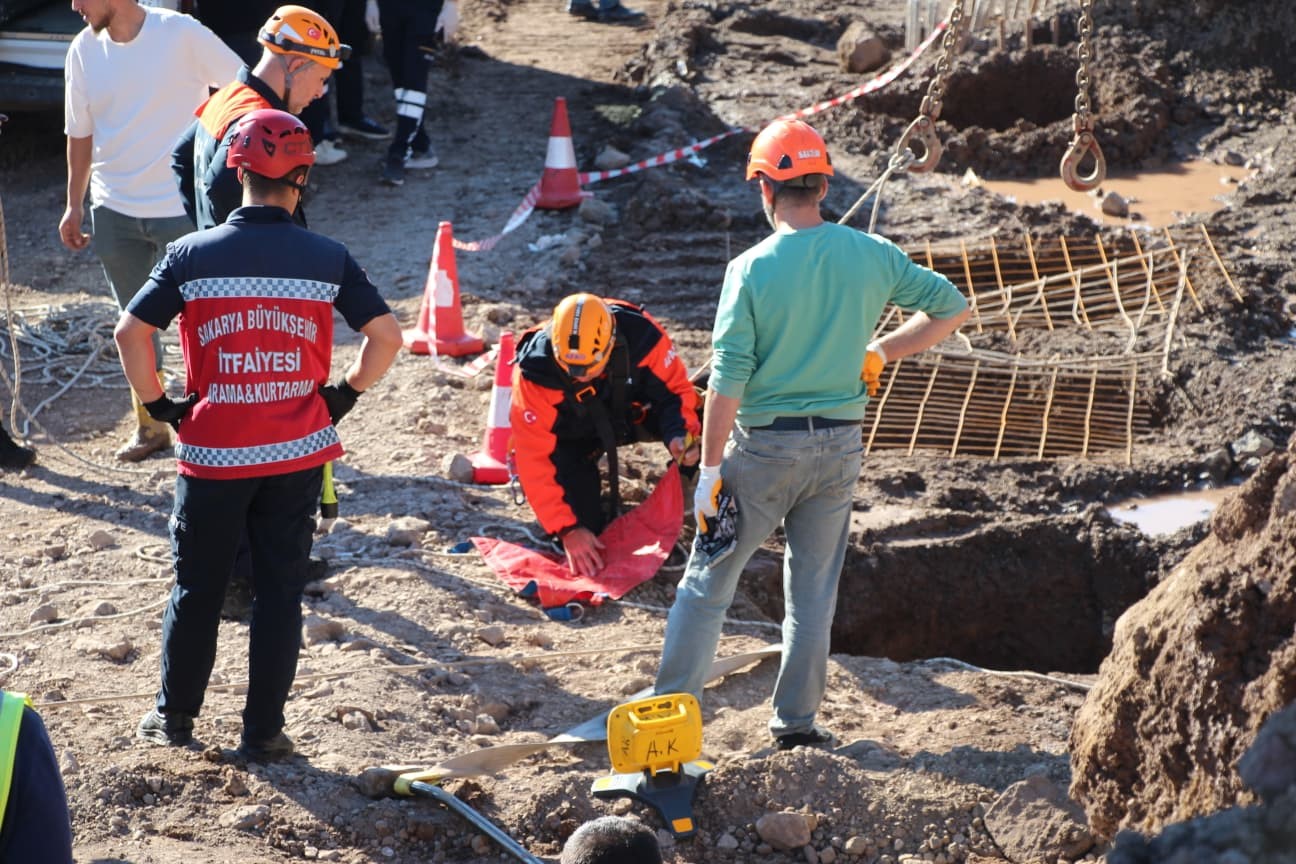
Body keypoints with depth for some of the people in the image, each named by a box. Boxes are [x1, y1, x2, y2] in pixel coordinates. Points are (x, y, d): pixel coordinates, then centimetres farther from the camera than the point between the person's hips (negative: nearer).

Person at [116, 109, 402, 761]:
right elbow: (386, 334, -4)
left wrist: (159, 405, 2)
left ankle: (175, 714, 29)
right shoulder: (328, 259, -5)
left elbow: (130, 332, -9)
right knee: (281, 590, 10)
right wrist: (346, 394, 7)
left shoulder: (192, 254, -7)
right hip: (297, 455, 0)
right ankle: (264, 730, 15)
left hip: (212, 455, 0)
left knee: (197, 586, 15)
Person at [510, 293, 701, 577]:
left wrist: (680, 435, -35)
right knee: (583, 530, -15)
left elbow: (674, 388, -14)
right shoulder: (535, 374, -35)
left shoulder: (641, 335, -32)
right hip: (572, 435, -2)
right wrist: (567, 530, -32)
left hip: (631, 412, 2)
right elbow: (535, 461, -30)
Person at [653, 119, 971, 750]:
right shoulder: (871, 256, -3)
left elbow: (727, 381, -15)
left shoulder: (751, 270, -15)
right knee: (813, 592, 15)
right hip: (839, 448, 3)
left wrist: (710, 469, -8)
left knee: (708, 582, 10)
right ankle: (796, 722, 21)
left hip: (764, 448, -3)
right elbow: (951, 308, 7)